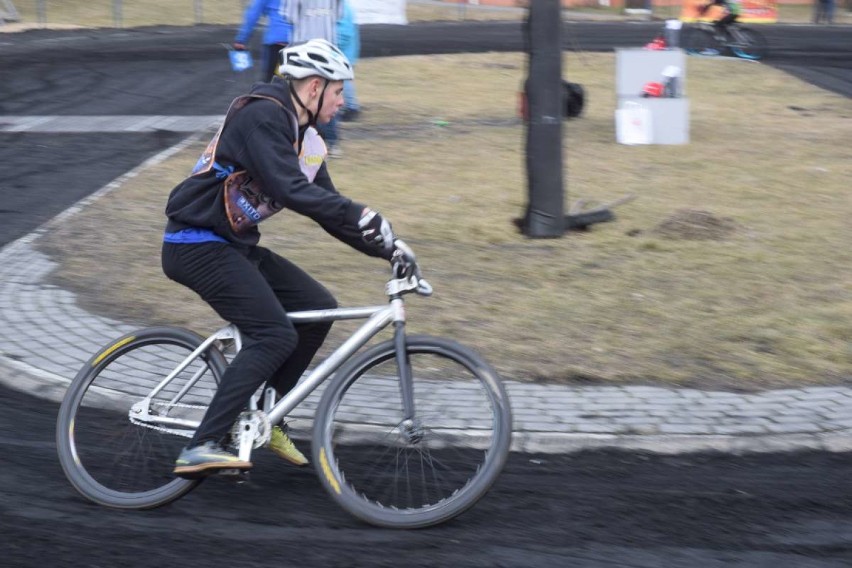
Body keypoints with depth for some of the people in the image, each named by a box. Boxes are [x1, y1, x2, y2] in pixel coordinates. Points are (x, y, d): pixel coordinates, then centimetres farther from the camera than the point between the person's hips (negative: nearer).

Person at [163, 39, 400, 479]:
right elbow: (290, 190, -30)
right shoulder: (263, 116, -18)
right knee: (274, 336, -20)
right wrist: (365, 218, -29)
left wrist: (384, 248, 7)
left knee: (319, 308, 5)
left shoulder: (305, 138, 12)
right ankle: (201, 448, -20)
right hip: (197, 245, -10)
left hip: (234, 245, 10)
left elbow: (327, 207, 15)